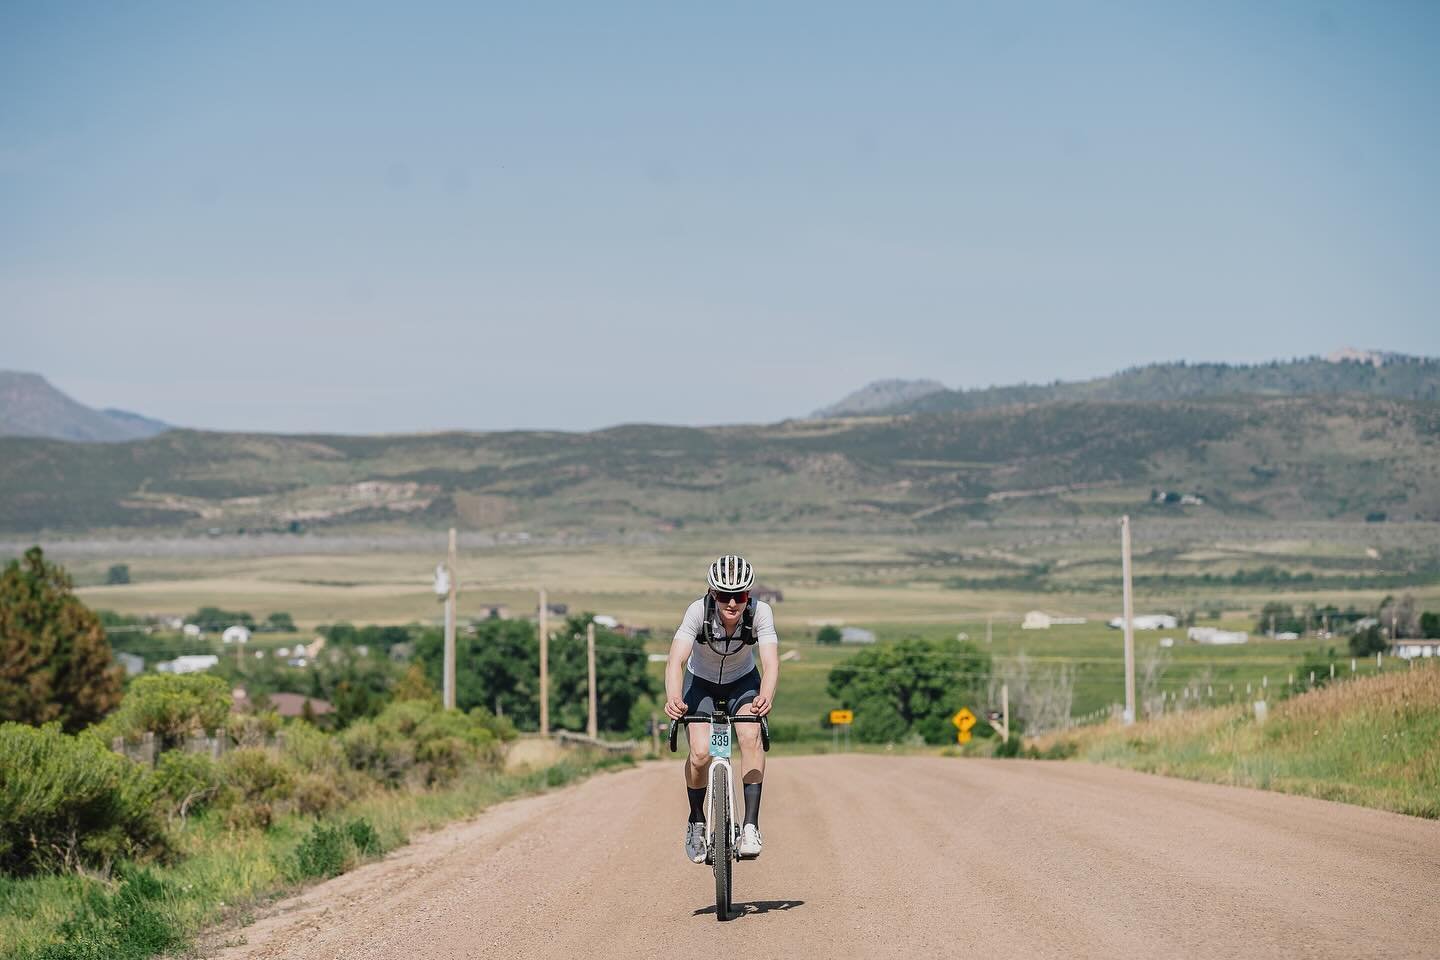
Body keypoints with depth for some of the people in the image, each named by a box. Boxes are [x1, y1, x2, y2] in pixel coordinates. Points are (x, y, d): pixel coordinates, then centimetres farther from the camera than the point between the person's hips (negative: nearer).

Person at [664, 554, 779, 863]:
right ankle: (696, 822, 7)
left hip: (742, 681, 1)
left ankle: (751, 826, -20)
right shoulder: (698, 611, -31)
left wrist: (766, 696, -59)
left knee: (751, 737, -27)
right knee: (700, 753, -19)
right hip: (701, 682, -1)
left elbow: (771, 661, -38)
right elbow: (676, 660, -39)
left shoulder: (760, 612, -28)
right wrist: (673, 698, -59)